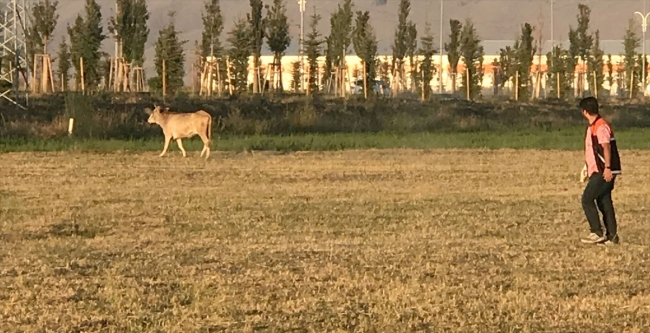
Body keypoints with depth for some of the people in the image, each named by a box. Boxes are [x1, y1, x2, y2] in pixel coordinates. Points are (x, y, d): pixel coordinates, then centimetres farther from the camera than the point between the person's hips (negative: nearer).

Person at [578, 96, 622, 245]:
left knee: (587, 199, -10)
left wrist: (607, 168, -29)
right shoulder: (593, 126, 17)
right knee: (604, 202, 8)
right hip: (598, 171, 10)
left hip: (604, 172, -10)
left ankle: (597, 233, -9)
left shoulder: (601, 126, -15)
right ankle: (611, 236, 8)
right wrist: (588, 167, 32)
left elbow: (606, 147, -23)